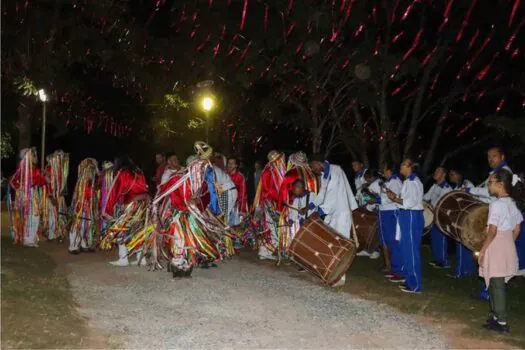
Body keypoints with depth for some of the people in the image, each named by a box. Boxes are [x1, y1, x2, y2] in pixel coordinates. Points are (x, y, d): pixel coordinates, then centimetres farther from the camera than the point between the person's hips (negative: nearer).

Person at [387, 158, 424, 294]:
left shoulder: (413, 181, -16)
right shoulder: (408, 181, 16)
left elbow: (410, 202, -24)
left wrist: (394, 199, -15)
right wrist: (395, 196, 6)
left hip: (412, 217, -10)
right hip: (407, 216, 11)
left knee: (412, 250, -6)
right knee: (406, 248, 17)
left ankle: (415, 285, -1)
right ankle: (407, 276, 28)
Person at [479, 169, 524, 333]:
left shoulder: (496, 204, -17)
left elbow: (492, 232, -19)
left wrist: (482, 250, -12)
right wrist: (507, 244, 21)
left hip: (496, 247, -8)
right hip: (508, 246, 8)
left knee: (496, 285, 0)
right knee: (497, 284, 17)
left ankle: (502, 322, 7)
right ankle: (496, 316, 25)